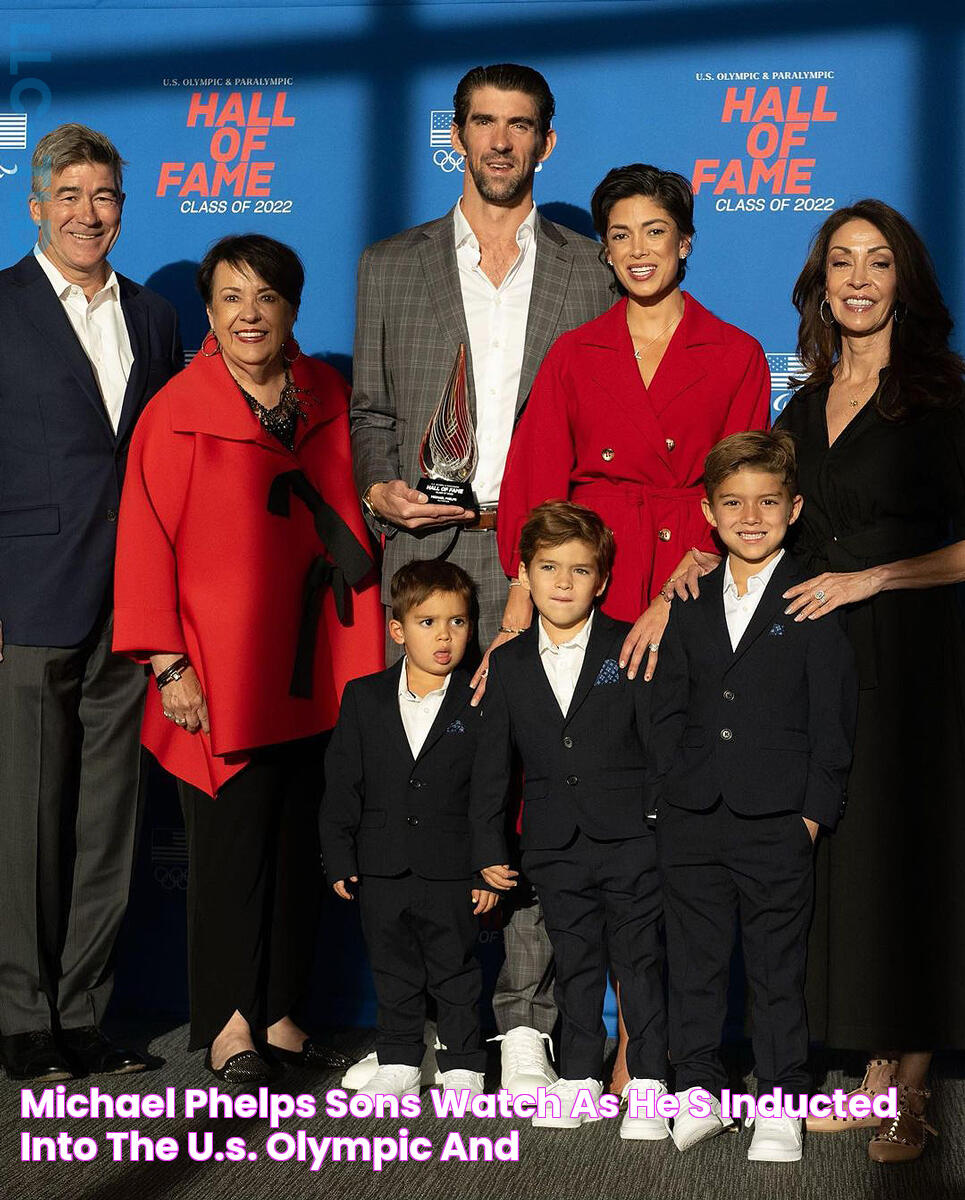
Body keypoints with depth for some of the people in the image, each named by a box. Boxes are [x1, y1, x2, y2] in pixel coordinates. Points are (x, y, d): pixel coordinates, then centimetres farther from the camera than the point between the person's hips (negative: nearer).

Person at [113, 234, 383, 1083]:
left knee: (301, 839, 9)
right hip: (222, 673, -5)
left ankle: (279, 1013, 22)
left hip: (314, 669, 5)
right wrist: (169, 664, -12)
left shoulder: (326, 397, 8)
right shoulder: (178, 414, -7)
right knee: (232, 840, -1)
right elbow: (147, 544, -7)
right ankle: (228, 1026, 11)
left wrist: (364, 645, 9)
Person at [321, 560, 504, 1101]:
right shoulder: (364, 697, 4)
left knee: (456, 971, 7)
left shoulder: (480, 701, -3)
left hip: (452, 869, -2)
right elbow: (342, 784, 5)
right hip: (382, 868, 3)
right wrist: (339, 858, 0)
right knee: (393, 971, 12)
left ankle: (463, 1066, 19)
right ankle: (399, 1063, 24)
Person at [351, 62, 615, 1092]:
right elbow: (370, 410, 15)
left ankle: (525, 1023, 3)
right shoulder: (390, 266, 15)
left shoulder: (591, 271, 12)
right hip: (425, 555, 1)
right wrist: (380, 490, -4)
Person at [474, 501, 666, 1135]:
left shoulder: (632, 649, -1)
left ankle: (647, 1084, 9)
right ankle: (580, 1080, 20)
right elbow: (493, 761, 10)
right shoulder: (507, 664, 7)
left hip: (630, 838, -3)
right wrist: (489, 845, 7)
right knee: (575, 964, 10)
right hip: (555, 845, 3)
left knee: (640, 961, 1)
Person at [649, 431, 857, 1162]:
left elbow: (833, 719, -4)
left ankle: (780, 1105, 14)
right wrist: (666, 794, 5)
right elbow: (669, 709, 13)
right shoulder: (690, 607, 10)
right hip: (692, 821, 4)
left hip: (777, 826, -4)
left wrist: (815, 812, -9)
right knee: (695, 963, 10)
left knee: (778, 969, 4)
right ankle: (700, 1091, 22)